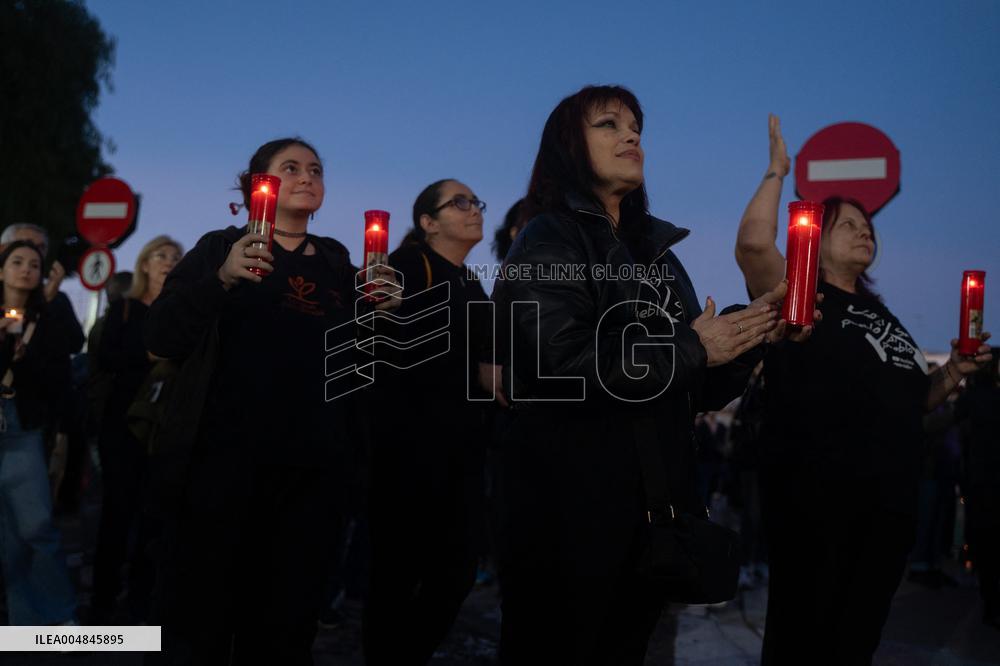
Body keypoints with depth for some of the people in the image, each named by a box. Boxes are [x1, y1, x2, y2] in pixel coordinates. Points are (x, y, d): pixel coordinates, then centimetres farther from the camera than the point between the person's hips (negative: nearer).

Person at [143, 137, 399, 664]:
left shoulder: (338, 262, 14)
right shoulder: (221, 247, 4)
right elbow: (161, 340, -6)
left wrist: (382, 312, -2)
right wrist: (222, 279, -20)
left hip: (311, 469, 4)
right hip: (224, 458, -3)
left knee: (286, 623, 12)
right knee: (198, 620, 2)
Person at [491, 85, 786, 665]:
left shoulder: (659, 254, 15)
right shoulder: (549, 241, -7)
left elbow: (700, 393, 15)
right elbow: (561, 361, -24)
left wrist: (751, 336, -4)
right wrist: (690, 349, -15)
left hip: (656, 507, 7)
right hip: (570, 509, -7)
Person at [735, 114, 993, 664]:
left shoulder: (880, 313, 19)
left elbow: (906, 403, 25)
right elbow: (753, 244, -22)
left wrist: (953, 374, 6)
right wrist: (778, 171, -10)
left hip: (889, 504, 7)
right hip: (814, 500, -7)